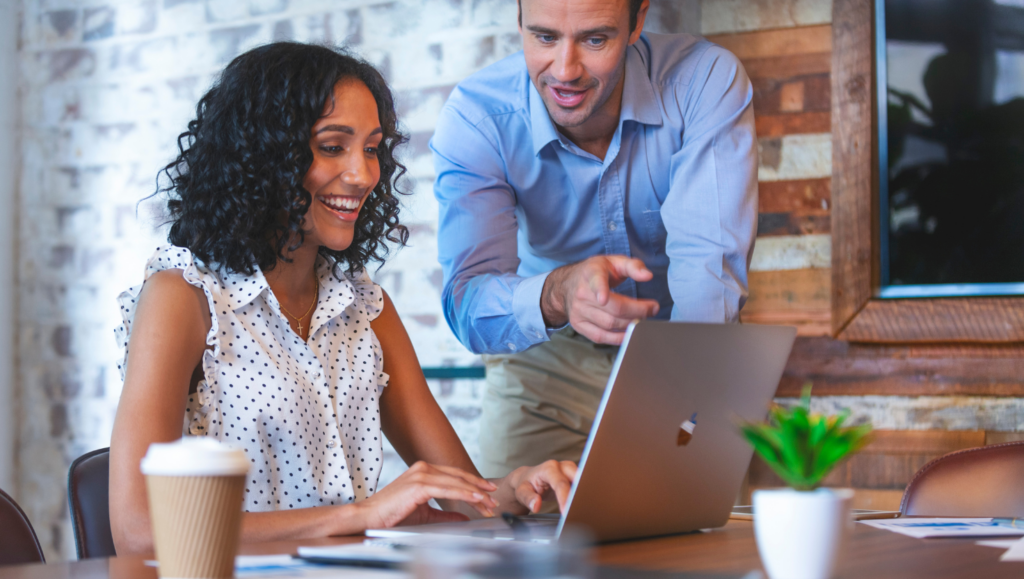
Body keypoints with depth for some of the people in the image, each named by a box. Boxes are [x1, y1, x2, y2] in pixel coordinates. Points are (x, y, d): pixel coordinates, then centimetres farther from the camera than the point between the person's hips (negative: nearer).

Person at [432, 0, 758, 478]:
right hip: (547, 364, 0)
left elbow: (709, 266, -29)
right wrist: (557, 295, -53)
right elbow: (468, 302, -30)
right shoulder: (474, 118, -21)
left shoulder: (708, 81, -22)